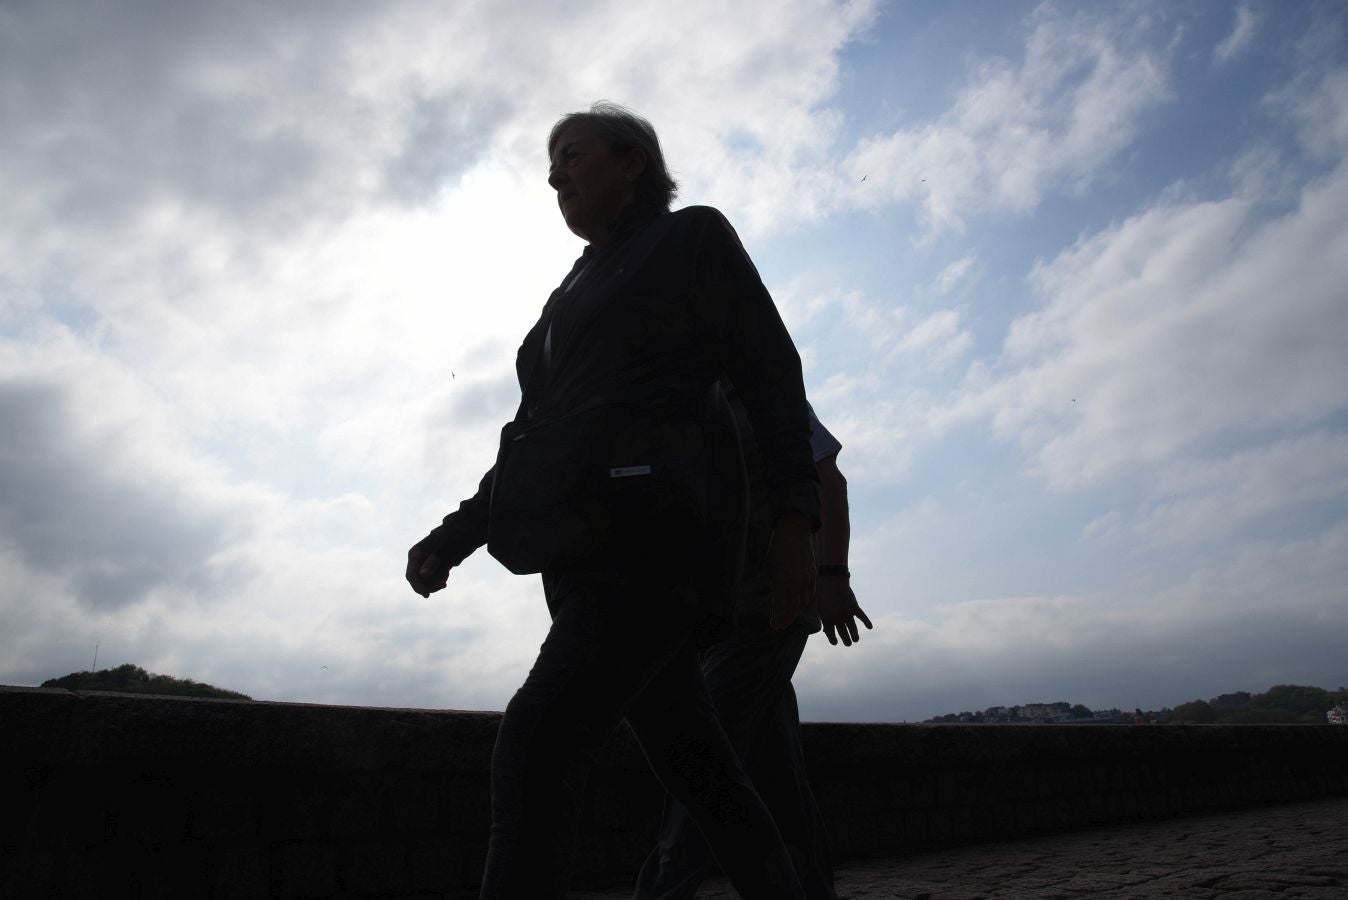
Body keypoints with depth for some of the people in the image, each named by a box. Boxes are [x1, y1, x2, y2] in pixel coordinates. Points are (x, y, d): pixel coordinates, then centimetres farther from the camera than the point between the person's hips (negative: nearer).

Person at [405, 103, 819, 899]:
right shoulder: (576, 296, 29)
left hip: (668, 526, -8)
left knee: (536, 749, -22)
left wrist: (796, 521, -12)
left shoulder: (693, 237, 9)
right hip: (596, 549, 9)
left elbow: (772, 371, 0)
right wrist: (453, 540, 11)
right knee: (697, 766, 10)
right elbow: (536, 441, 24)